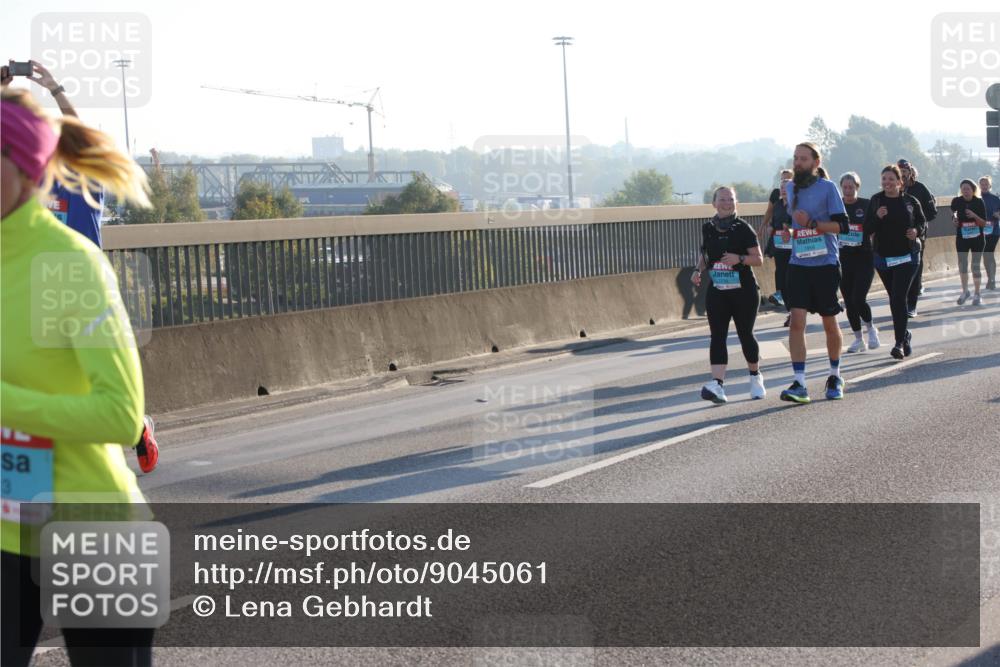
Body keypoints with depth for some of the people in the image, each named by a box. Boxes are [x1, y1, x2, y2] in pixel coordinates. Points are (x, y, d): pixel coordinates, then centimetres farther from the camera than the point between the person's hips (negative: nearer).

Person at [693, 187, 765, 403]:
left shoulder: (743, 229, -6)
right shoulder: (708, 229, 5)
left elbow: (759, 259, -5)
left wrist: (740, 258, -23)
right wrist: (698, 270, 1)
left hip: (744, 291, -3)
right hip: (717, 292, 3)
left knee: (746, 335, 6)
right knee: (718, 336, -9)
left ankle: (755, 377, 28)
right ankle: (717, 384, -18)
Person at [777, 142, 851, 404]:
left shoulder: (828, 187, -6)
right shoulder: (790, 188, 10)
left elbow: (842, 226, -11)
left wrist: (811, 223, -20)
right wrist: (788, 231, 4)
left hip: (825, 264, -4)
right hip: (798, 264, 4)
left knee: (829, 323, 9)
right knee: (797, 321, -10)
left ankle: (835, 377, 29)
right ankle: (799, 384, -12)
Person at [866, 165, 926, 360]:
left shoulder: (910, 201, -1)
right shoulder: (876, 201, 3)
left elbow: (923, 221, 11)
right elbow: (867, 230, 0)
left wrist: (917, 230, -10)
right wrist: (876, 217, -18)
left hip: (907, 256, -3)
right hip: (883, 257, 3)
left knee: (898, 298, -14)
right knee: (895, 298, 12)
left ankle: (900, 342, -13)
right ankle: (905, 334, 31)